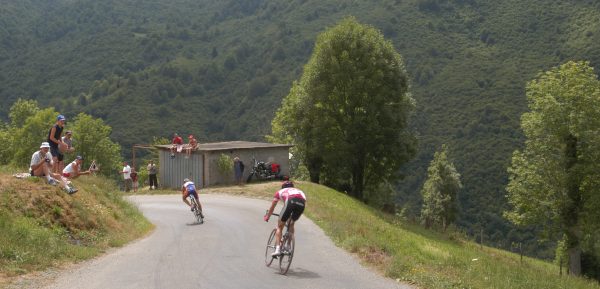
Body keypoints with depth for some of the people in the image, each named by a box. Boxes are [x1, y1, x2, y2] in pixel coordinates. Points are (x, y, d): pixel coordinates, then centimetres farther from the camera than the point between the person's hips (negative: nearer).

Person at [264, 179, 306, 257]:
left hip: (290, 201, -3)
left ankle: (277, 249, -1)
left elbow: (272, 207, 44)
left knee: (280, 226, 12)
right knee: (291, 224, 27)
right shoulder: (299, 191, 43)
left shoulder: (280, 191, 37)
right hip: (301, 203, 3)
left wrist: (267, 216, 61)